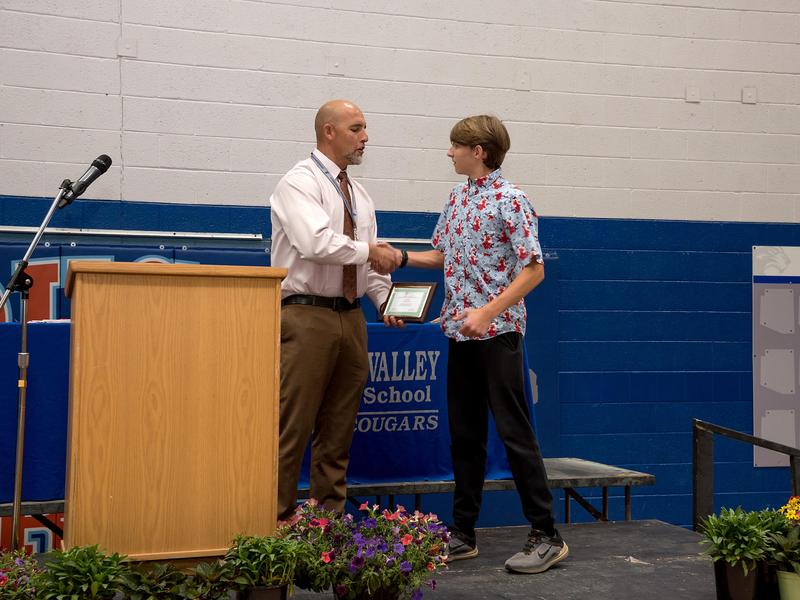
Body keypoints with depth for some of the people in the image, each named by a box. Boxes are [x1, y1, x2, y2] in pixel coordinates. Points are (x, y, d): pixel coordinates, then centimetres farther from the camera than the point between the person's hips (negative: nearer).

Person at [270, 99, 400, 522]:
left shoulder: (359, 194, 17)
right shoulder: (299, 183, -7)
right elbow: (316, 242, -23)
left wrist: (385, 298, 1)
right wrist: (369, 251, -13)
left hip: (351, 318, 8)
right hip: (306, 316, -8)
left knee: (338, 430, 11)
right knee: (292, 428, -7)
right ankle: (277, 523, 0)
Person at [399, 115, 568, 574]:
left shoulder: (510, 201, -11)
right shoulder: (457, 199, 12)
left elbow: (534, 269, -15)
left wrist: (487, 311, -21)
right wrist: (402, 258, 9)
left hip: (498, 332, -8)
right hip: (460, 333, 8)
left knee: (515, 432, -5)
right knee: (465, 433, 11)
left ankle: (546, 536, 3)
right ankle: (463, 533, 19)